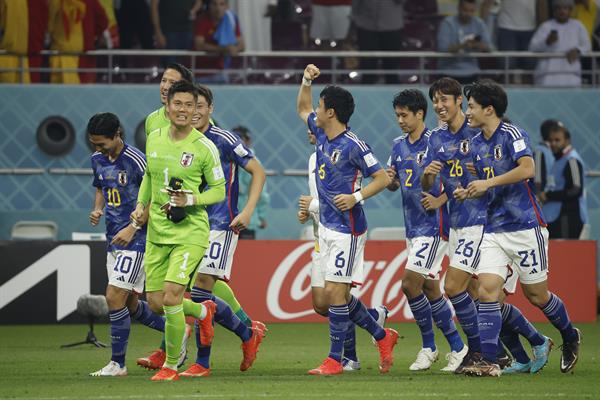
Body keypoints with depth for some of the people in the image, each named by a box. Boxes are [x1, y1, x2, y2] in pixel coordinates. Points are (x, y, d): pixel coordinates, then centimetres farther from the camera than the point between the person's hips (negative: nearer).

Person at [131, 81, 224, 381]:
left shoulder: (204, 147, -9)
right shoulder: (154, 139, 5)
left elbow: (219, 190, -2)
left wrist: (191, 200, -19)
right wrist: (141, 205, 8)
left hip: (190, 232, -5)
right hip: (156, 231, 5)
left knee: (171, 294, -18)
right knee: (155, 301, 6)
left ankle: (171, 365, -1)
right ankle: (202, 311, 39)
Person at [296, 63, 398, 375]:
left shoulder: (353, 146, -16)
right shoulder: (321, 134, 8)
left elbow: (382, 178, -13)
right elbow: (302, 109, 27)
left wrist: (357, 197, -24)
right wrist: (306, 81, 13)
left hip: (346, 229, -9)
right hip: (326, 226, 9)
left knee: (335, 292, -8)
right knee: (336, 294, 10)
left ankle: (335, 359, -2)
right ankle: (382, 337, 25)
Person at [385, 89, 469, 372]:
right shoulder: (398, 145, 13)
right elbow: (393, 184, 22)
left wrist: (440, 200, -18)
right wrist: (391, 179, -1)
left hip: (434, 224, -8)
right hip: (413, 226, 8)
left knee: (409, 283, -14)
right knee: (430, 289, 9)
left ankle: (428, 346, -1)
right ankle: (457, 346, 17)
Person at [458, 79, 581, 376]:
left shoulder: (511, 134, -11)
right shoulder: (477, 144, 12)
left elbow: (527, 169, -27)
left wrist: (488, 183, -26)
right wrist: (468, 193, 2)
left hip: (525, 226, -6)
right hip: (494, 229, 6)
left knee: (536, 294, 5)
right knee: (487, 290, -10)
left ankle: (570, 337, 31)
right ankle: (488, 361, -13)